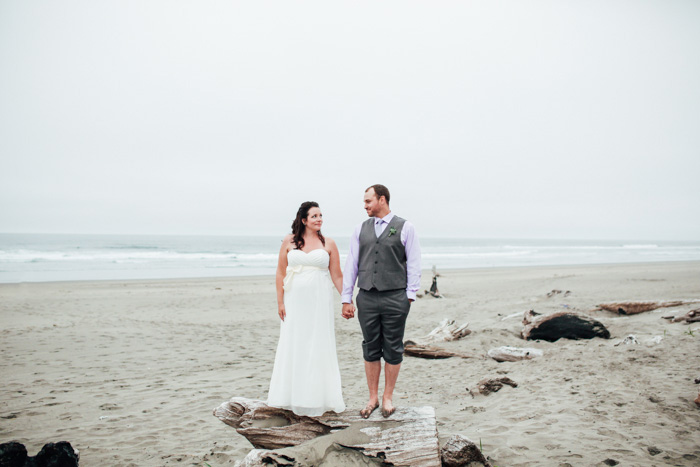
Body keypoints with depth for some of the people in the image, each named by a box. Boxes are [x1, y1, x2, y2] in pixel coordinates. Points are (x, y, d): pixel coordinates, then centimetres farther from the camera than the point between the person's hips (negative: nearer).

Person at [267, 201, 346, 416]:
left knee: (319, 347, 1)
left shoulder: (328, 243, 3)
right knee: (293, 346, 4)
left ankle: (318, 397, 10)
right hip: (295, 301, 1)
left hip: (320, 301, -1)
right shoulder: (289, 241, 4)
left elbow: (336, 276, 5)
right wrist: (280, 302, 0)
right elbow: (281, 273, 5)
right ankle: (293, 396, 15)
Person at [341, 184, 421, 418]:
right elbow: (351, 264, 9)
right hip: (367, 298, 3)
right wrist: (346, 299, 5)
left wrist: (410, 295, -5)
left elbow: (413, 264, 1)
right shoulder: (361, 229, 10)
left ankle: (388, 397, 20)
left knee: (393, 350, 5)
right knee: (371, 349, 8)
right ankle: (372, 398, 20)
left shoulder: (405, 228, 1)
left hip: (395, 298, -3)